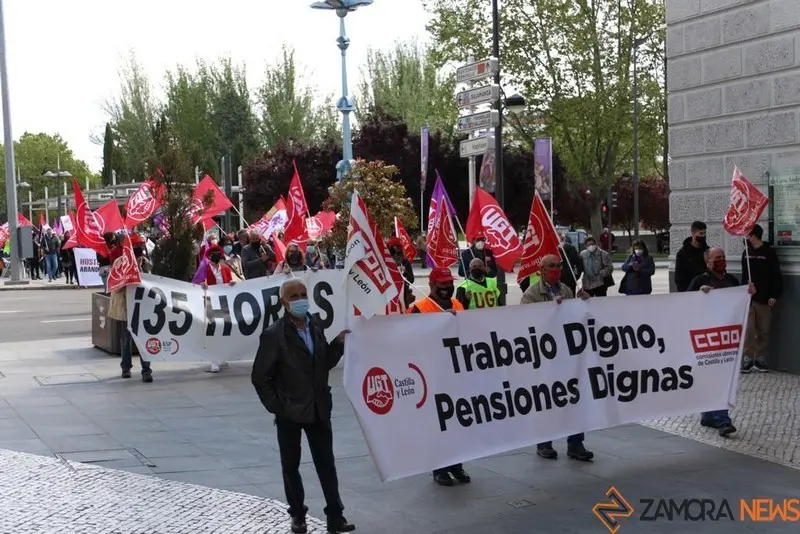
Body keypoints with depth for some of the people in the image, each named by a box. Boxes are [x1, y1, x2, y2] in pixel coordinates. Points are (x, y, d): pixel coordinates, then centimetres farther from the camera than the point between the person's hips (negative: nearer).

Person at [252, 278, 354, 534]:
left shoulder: (316, 327, 4)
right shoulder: (273, 335, -13)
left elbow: (325, 364, 10)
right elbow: (260, 377, -9)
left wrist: (339, 344, -5)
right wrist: (276, 407, -10)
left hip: (318, 409, 4)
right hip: (290, 413, -4)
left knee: (326, 464, 6)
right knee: (291, 465, 11)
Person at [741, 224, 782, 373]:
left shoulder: (769, 253, -6)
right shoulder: (746, 253, 9)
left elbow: (777, 276, -7)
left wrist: (774, 295, -13)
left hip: (764, 299, -3)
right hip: (748, 298, 3)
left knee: (763, 331, 4)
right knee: (748, 329, -7)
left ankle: (760, 358, 13)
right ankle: (748, 358, -2)